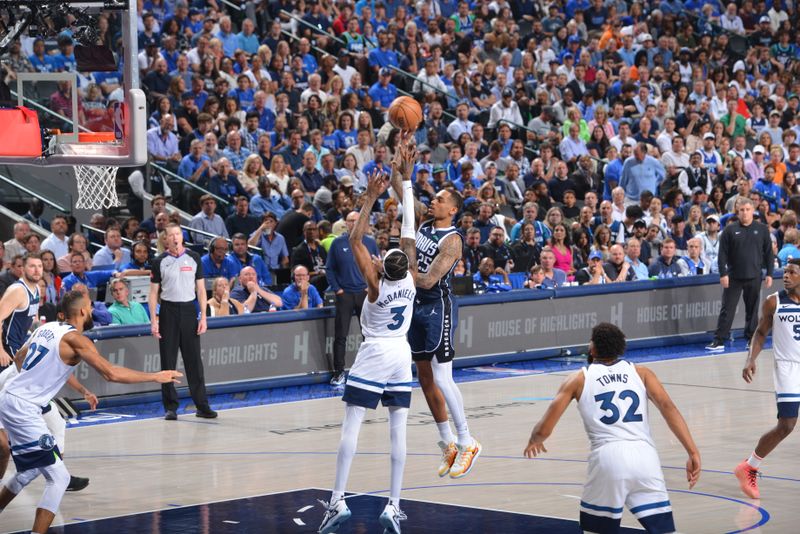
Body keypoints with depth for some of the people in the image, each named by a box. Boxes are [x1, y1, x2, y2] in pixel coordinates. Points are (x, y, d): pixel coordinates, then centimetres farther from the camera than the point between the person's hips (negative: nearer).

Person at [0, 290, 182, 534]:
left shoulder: (46, 328, 12)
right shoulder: (76, 339, -13)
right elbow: (111, 373, -21)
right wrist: (156, 377, -13)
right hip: (23, 409, -9)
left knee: (31, 470, 28)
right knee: (58, 478, -8)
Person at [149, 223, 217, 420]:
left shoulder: (194, 258, 6)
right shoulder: (160, 261, 3)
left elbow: (200, 289, 7)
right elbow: (153, 293, 4)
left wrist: (203, 317, 0)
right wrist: (154, 321, -5)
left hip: (188, 310, 1)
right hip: (168, 311, -1)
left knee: (194, 360, 1)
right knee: (168, 361, 1)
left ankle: (202, 406, 5)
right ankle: (171, 407, 7)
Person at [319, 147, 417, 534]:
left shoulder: (375, 284, -16)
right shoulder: (410, 279, -8)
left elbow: (355, 240, -15)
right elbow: (409, 231, -3)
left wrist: (371, 198, -17)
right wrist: (406, 181, -2)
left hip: (373, 355, -4)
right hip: (401, 356, 4)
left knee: (351, 426, -4)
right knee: (398, 430, 2)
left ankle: (337, 501, -10)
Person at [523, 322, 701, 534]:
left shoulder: (579, 380, 16)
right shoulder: (641, 373, 20)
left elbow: (543, 430, 12)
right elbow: (667, 407, 2)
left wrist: (534, 441, 35)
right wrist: (693, 453, -4)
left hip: (608, 458, -1)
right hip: (644, 456, 1)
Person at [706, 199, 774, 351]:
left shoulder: (762, 229, 4)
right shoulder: (730, 230, 0)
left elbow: (768, 253, 7)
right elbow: (722, 253, -1)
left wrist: (769, 274, 2)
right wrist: (723, 274, -8)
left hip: (754, 277, 1)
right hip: (733, 278, -1)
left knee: (752, 310, 8)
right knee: (727, 309, -1)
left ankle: (751, 339, 17)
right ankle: (719, 340, 1)